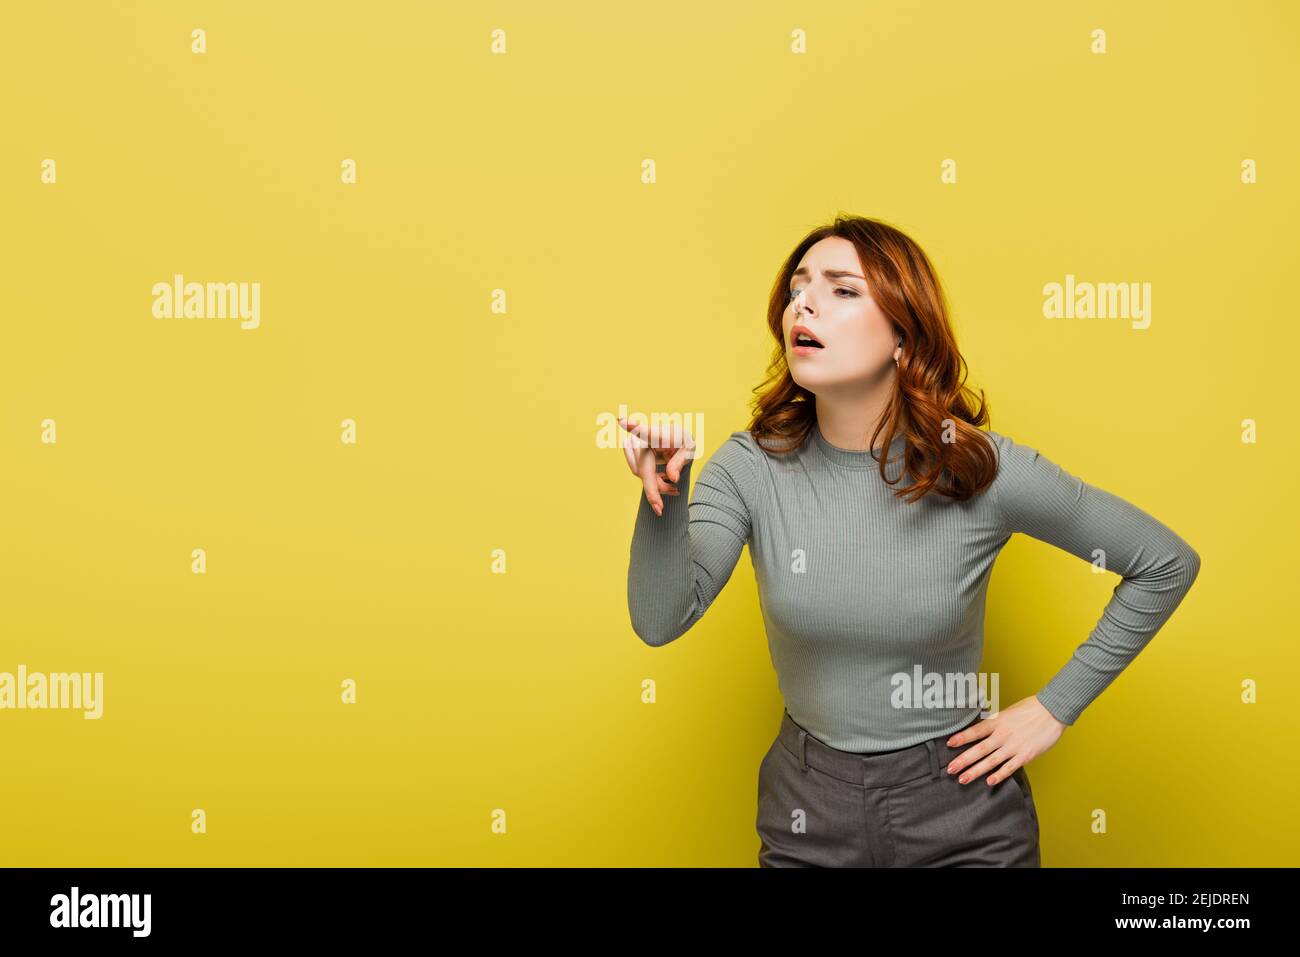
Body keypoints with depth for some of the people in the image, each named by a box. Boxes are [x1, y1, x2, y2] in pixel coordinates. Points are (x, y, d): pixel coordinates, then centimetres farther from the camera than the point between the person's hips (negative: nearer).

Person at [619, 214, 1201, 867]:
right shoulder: (752, 466, -12)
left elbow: (1168, 563, -6)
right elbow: (660, 621, -21)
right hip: (809, 813, 2)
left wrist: (1055, 708, -6)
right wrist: (664, 490, -36)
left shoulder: (980, 468, -16)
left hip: (961, 803, -2)